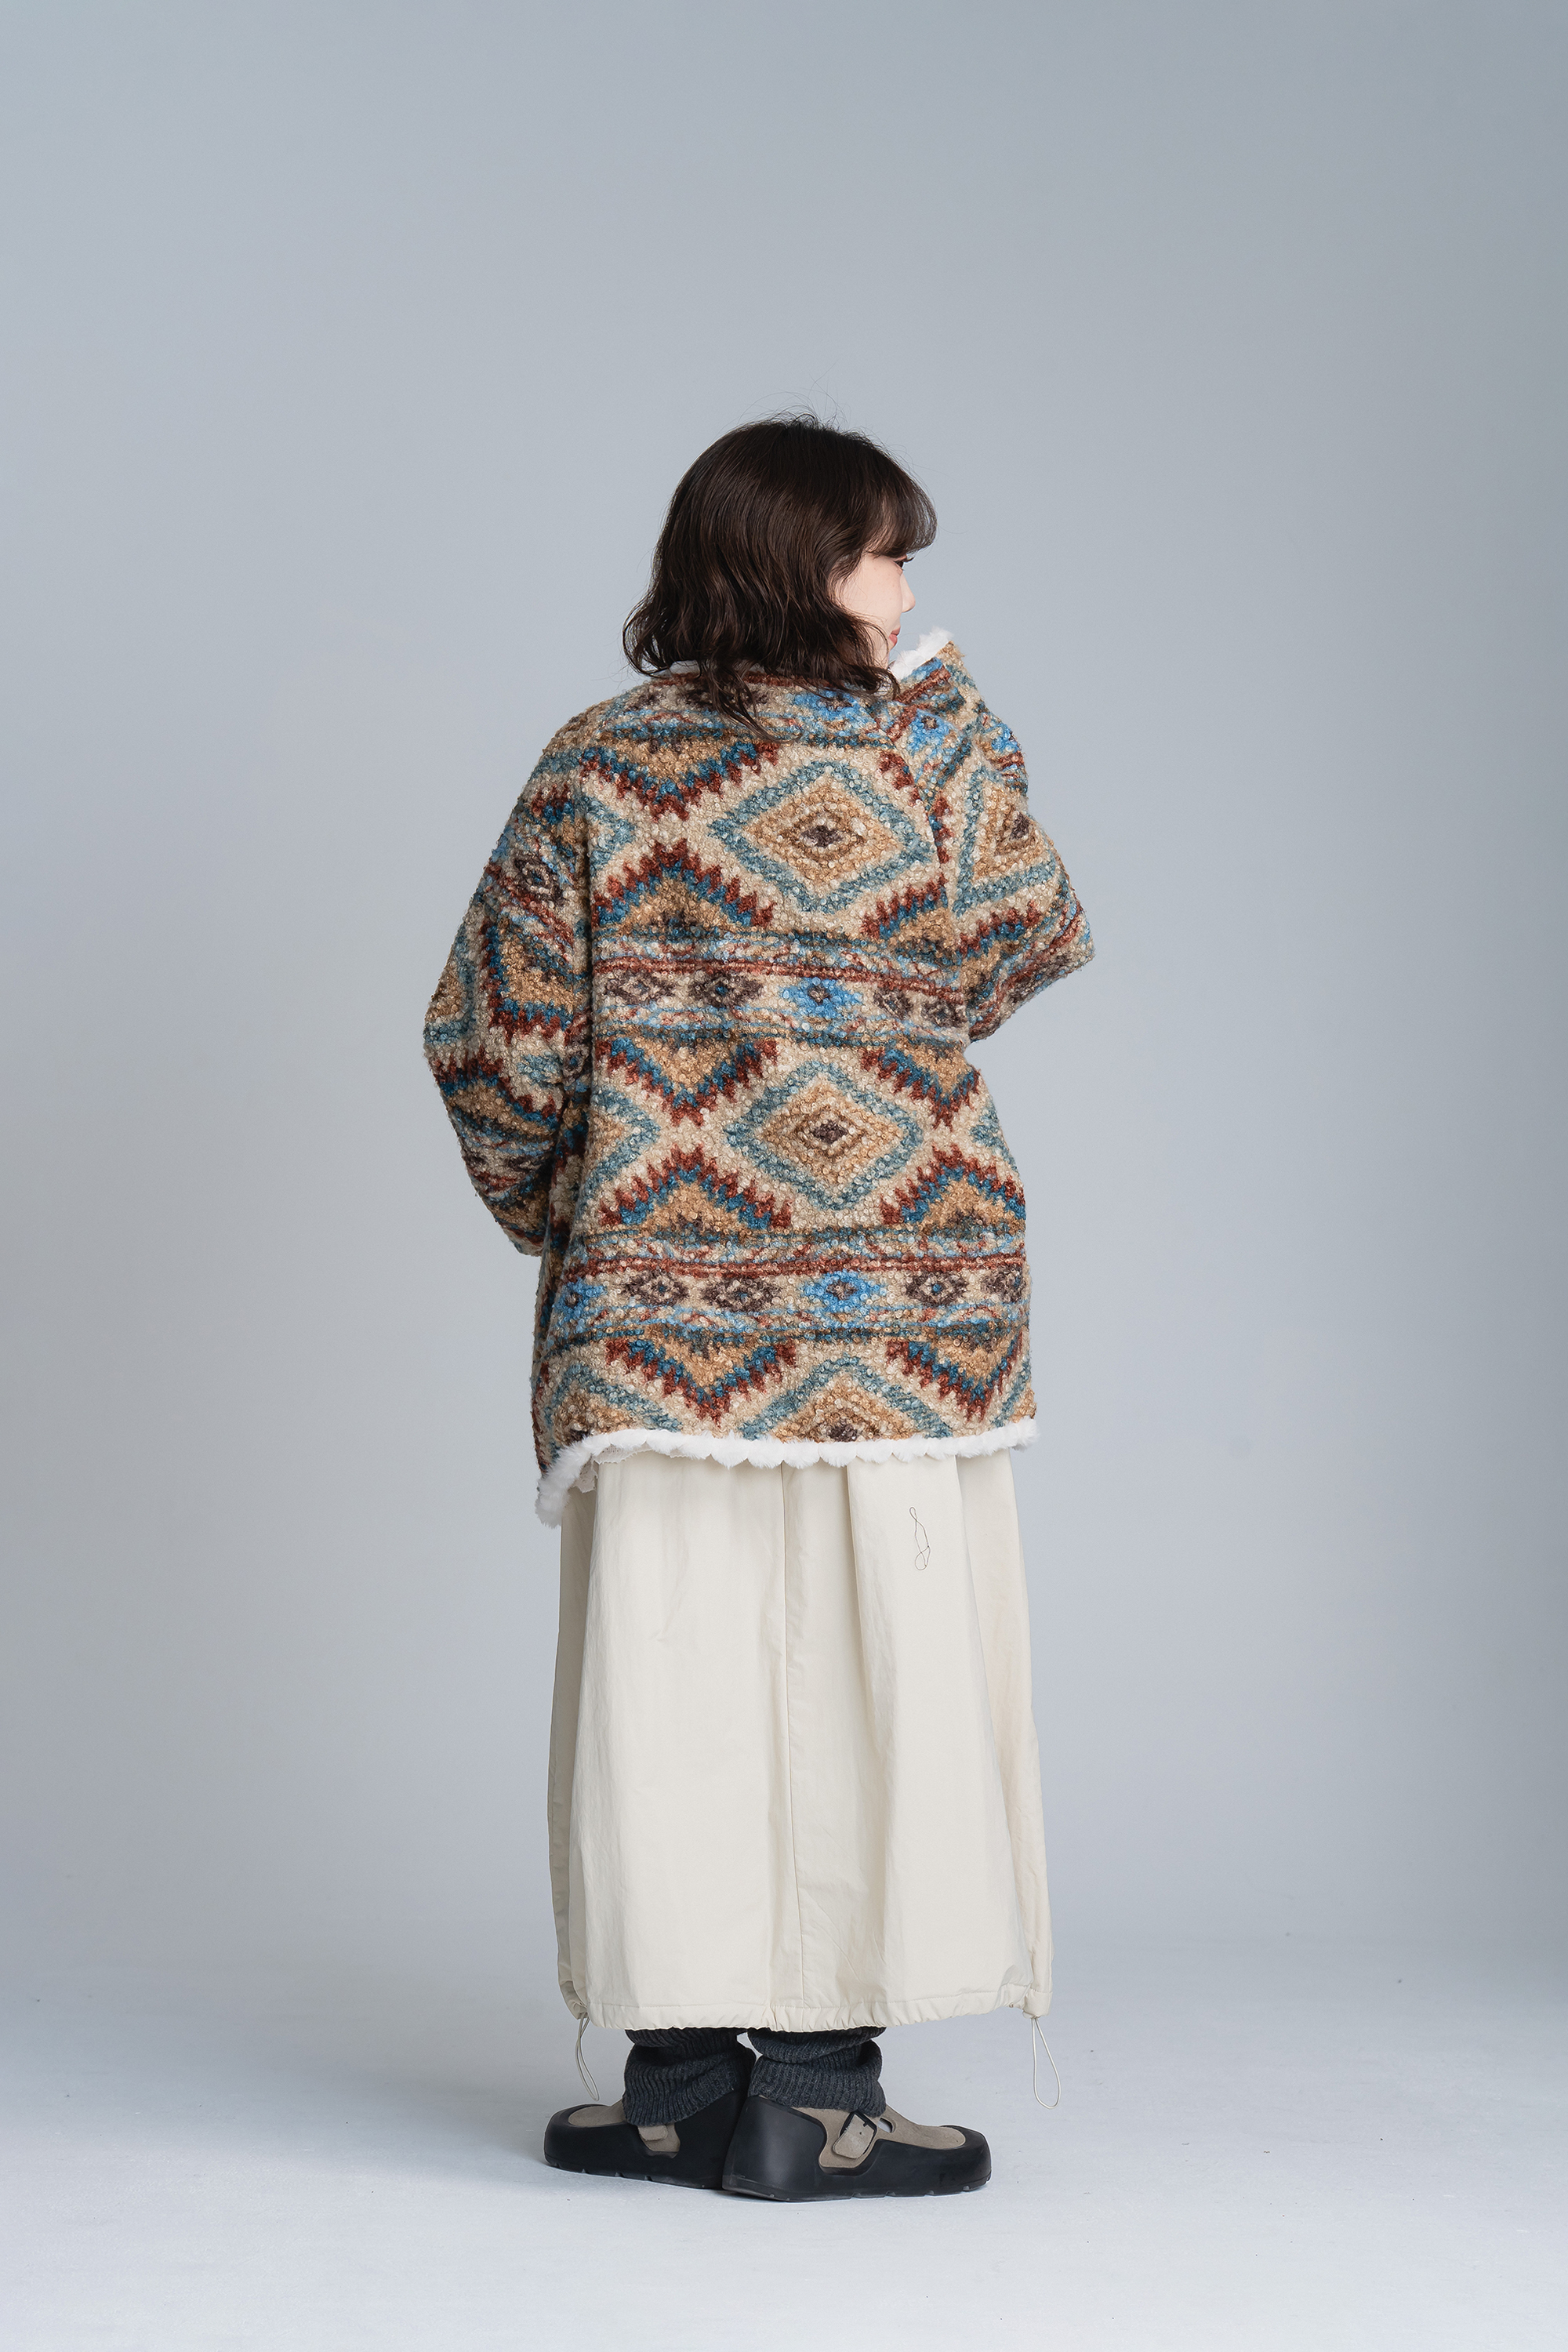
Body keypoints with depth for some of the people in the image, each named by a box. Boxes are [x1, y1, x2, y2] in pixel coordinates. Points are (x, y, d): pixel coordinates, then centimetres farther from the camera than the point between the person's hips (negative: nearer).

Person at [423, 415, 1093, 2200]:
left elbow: (496, 1032, 1)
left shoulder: (597, 766, 3)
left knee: (673, 1661, 7)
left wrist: (543, 1209, 17)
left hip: (655, 1291, 2)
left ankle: (681, 2067, 13)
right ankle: (816, 2083, 7)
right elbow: (1029, 947, 13)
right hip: (900, 1286, -2)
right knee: (865, 1667, 3)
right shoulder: (930, 744, -2)